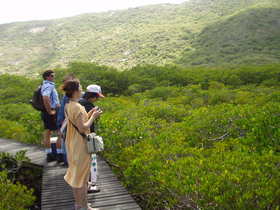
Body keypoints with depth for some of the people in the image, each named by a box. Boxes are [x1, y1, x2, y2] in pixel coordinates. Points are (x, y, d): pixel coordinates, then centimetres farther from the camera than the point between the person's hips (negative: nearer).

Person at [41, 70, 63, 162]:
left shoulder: (44, 85, 16)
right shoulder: (49, 86, -16)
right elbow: (45, 98, -33)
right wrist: (50, 111, -25)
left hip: (45, 113, 10)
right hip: (51, 113, -10)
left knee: (47, 134, 12)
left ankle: (49, 155, 20)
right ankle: (59, 154, 0)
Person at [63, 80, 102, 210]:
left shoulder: (68, 106, 7)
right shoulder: (77, 107, -23)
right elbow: (83, 128, -24)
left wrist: (89, 114, 9)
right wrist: (93, 117, -13)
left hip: (73, 145, 9)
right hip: (80, 146, -9)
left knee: (76, 174, 19)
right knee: (82, 176, 3)